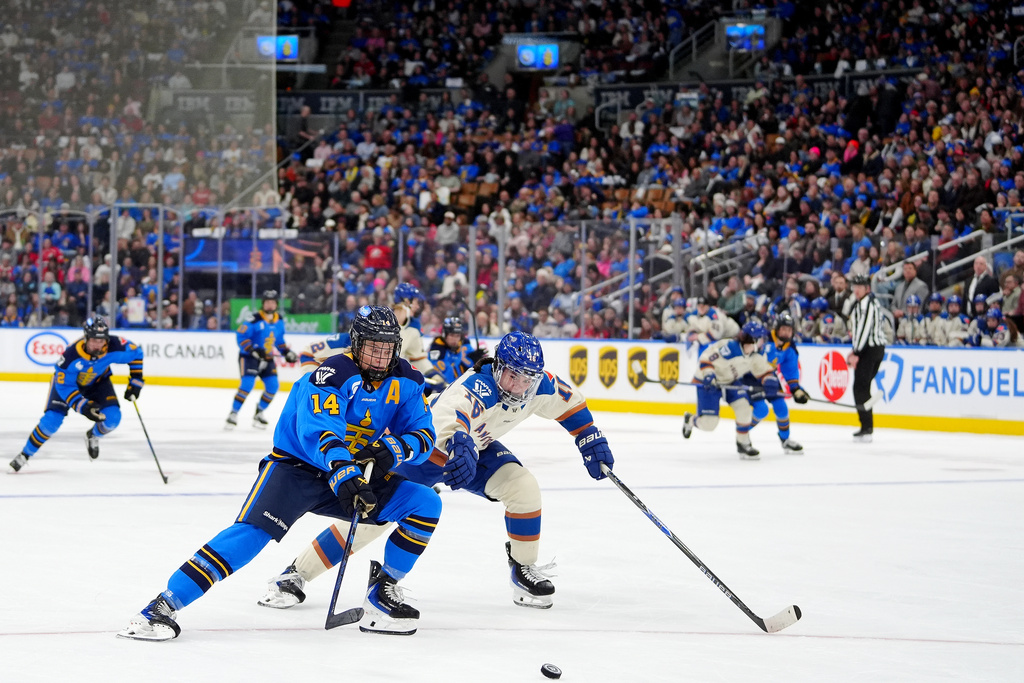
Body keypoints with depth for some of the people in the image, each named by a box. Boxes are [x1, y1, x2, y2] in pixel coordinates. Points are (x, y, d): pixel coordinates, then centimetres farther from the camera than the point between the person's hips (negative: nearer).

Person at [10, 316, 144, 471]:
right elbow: (64, 386, -30)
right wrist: (83, 406, -39)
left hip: (98, 382, 3)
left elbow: (135, 352, -12)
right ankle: (25, 454, 5)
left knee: (112, 418, -17)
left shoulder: (114, 347, -33)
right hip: (66, 380, -3)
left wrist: (135, 382, -11)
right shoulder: (71, 355, -39)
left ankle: (93, 436, 18)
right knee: (51, 421, -16)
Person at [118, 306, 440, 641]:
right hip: (296, 466, -6)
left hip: (354, 474, 6)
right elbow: (318, 431, -36)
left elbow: (423, 436, -2)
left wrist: (393, 449, -24)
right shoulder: (334, 375, -21)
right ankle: (162, 607, -32)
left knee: (426, 503, -9)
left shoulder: (406, 382, -2)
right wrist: (346, 476, -51)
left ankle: (381, 597, -1)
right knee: (253, 531, -28)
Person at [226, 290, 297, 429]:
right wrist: (252, 349, -28)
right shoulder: (255, 319, -16)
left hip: (267, 358, 7)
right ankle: (233, 414, -14)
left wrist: (287, 352, 10)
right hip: (248, 357, -7)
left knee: (272, 386, -3)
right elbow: (241, 335, -18)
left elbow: (279, 340, 21)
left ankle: (259, 414, 14)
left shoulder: (279, 320, 7)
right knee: (247, 384, -21)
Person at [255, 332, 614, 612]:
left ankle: (525, 569, 3)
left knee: (523, 486, -18)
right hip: (425, 445, -6)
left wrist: (591, 439, 4)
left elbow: (570, 401, 6)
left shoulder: (539, 386, -17)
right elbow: (446, 423, -60)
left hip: (478, 448, 6)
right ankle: (295, 575, -11)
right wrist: (457, 446, -79)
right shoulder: (476, 388, -39)